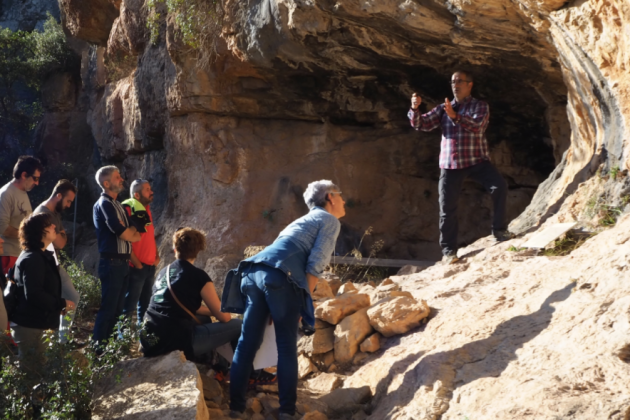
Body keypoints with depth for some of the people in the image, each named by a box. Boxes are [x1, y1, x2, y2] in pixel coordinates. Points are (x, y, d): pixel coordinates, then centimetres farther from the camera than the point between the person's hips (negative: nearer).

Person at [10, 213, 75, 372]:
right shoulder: (32, 259, -20)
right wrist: (61, 304, -19)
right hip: (29, 325, -10)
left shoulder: (41, 256, 15)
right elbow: (33, 294, -28)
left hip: (34, 323, 10)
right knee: (32, 368, -5)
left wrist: (57, 305, 10)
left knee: (33, 366, 14)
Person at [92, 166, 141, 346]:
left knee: (117, 307, 12)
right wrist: (133, 232, 5)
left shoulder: (117, 205, 17)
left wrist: (130, 231, -4)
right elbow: (123, 234, -16)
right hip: (112, 263, -9)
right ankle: (98, 344, 1)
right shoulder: (104, 204, -10)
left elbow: (135, 235, 18)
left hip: (122, 263, 9)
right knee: (108, 307, -6)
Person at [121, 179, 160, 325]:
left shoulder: (147, 210, 13)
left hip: (150, 266, 8)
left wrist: (156, 256, 11)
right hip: (136, 267, -8)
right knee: (129, 304, -5)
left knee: (145, 304, 15)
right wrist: (136, 263, -17)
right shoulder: (129, 209, -13)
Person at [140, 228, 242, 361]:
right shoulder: (199, 276, -4)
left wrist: (211, 311, 29)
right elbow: (224, 317, 1)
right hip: (175, 343, -8)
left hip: (149, 341, 8)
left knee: (203, 319, 33)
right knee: (238, 325, 1)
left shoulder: (164, 271, 15)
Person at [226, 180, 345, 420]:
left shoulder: (302, 221, 35)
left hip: (253, 271, 7)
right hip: (279, 277, -7)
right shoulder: (330, 221, 11)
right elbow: (316, 264, -3)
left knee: (247, 342, 6)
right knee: (287, 346, 0)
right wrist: (304, 301, -1)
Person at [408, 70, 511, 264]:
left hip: (476, 160, -2)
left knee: (499, 185, -24)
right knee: (447, 207, -1)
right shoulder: (443, 108, 11)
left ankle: (499, 230, -11)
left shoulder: (480, 106, 3)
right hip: (450, 164, 2)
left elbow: (476, 124, -18)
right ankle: (448, 250, 10)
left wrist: (455, 116, -35)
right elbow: (422, 124, 3)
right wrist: (415, 109, -17)